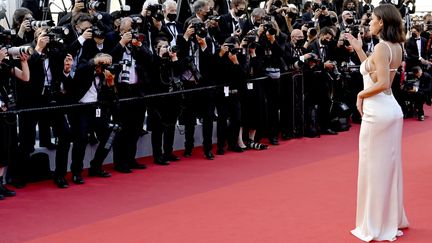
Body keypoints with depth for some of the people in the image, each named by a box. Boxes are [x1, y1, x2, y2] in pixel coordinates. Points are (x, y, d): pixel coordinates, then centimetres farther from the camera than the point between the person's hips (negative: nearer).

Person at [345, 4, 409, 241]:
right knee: (389, 165, 16)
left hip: (377, 112, -9)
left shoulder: (381, 47, -17)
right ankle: (393, 219, 27)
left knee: (374, 168, 1)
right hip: (392, 109, 9)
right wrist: (359, 50, 14)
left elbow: (382, 83, -25)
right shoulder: (396, 47, 9)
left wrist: (361, 95, -10)